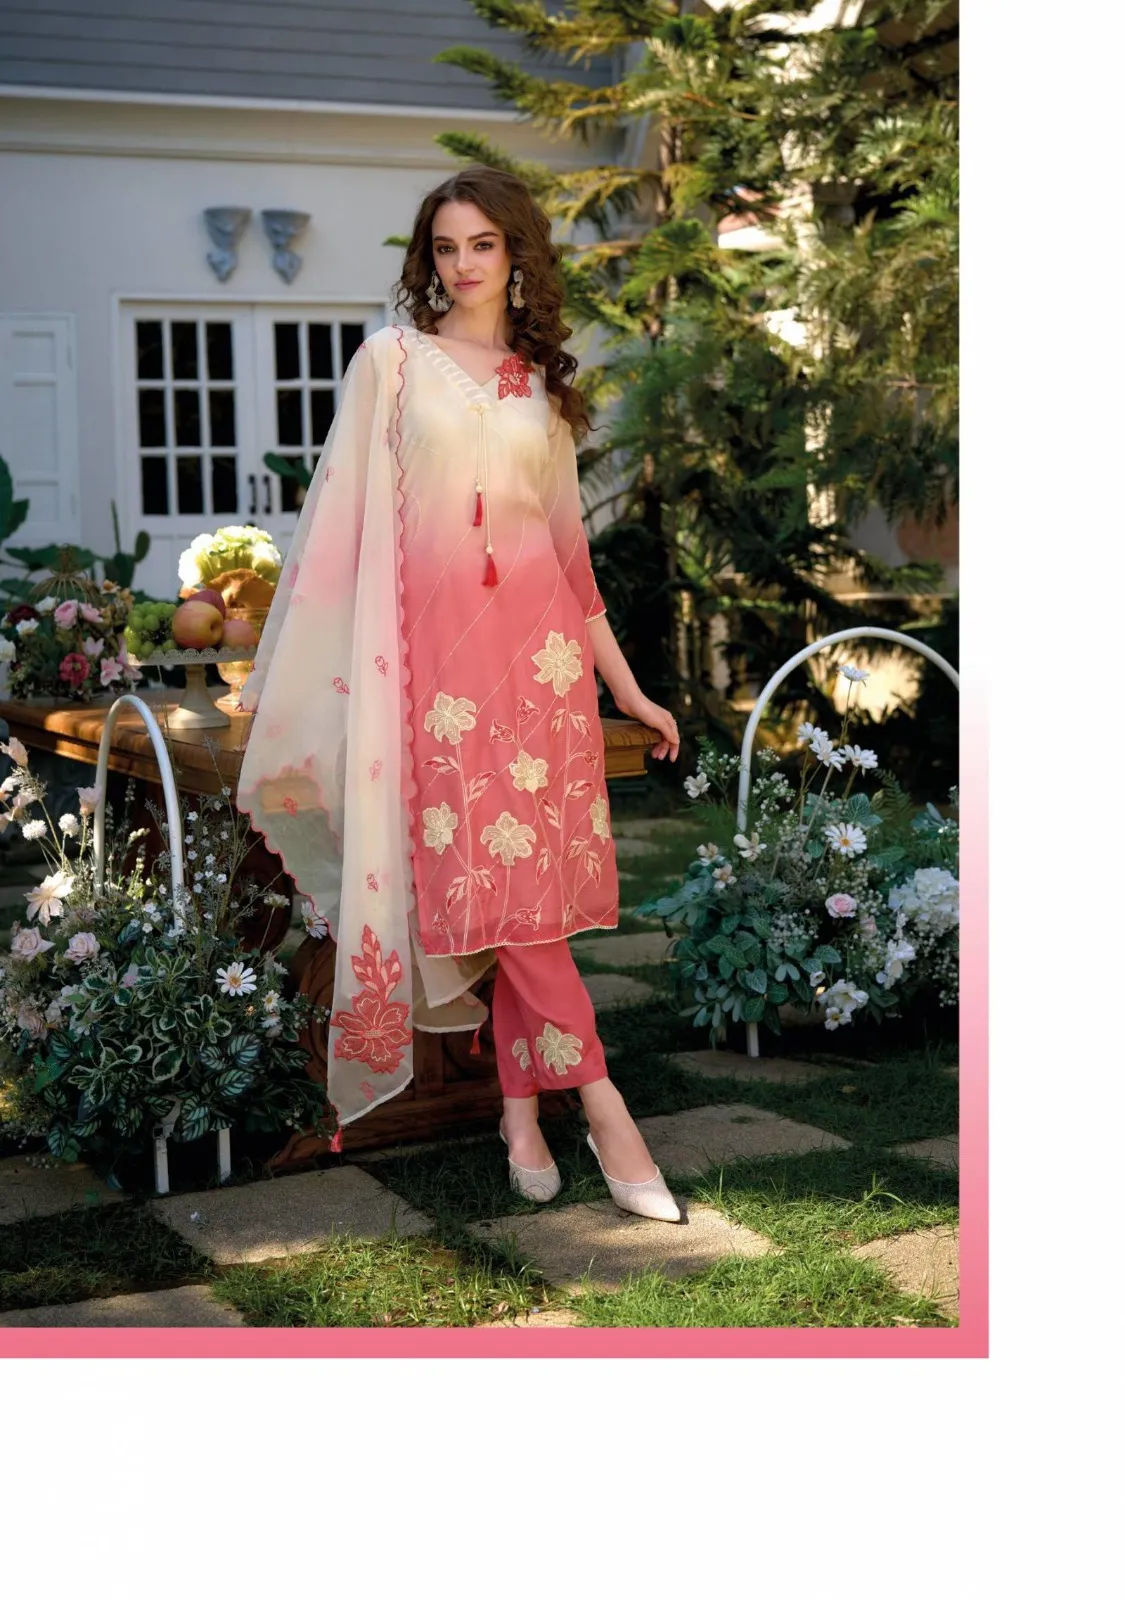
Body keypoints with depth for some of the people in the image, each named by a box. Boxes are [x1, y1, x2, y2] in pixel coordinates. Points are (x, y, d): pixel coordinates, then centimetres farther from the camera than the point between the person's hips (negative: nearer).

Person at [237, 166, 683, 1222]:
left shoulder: (543, 382, 16)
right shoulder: (394, 359, 7)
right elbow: (345, 513, 3)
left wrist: (627, 688, 16)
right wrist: (292, 674, -1)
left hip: (538, 643, 3)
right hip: (436, 643, -3)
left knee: (527, 880, -1)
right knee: (491, 876, -9)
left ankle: (521, 1109, 7)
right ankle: (602, 1106, -5)